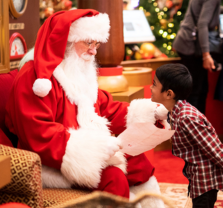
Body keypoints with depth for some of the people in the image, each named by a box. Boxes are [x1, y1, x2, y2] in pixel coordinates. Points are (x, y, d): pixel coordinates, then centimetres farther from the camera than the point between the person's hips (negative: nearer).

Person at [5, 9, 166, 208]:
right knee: (114, 178, -26)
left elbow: (106, 108, 17)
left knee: (140, 162, -5)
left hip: (88, 152, 9)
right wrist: (96, 147, -28)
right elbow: (39, 135, -24)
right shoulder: (35, 77, -16)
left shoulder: (81, 73, 15)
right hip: (55, 161, -9)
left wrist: (143, 112, 0)